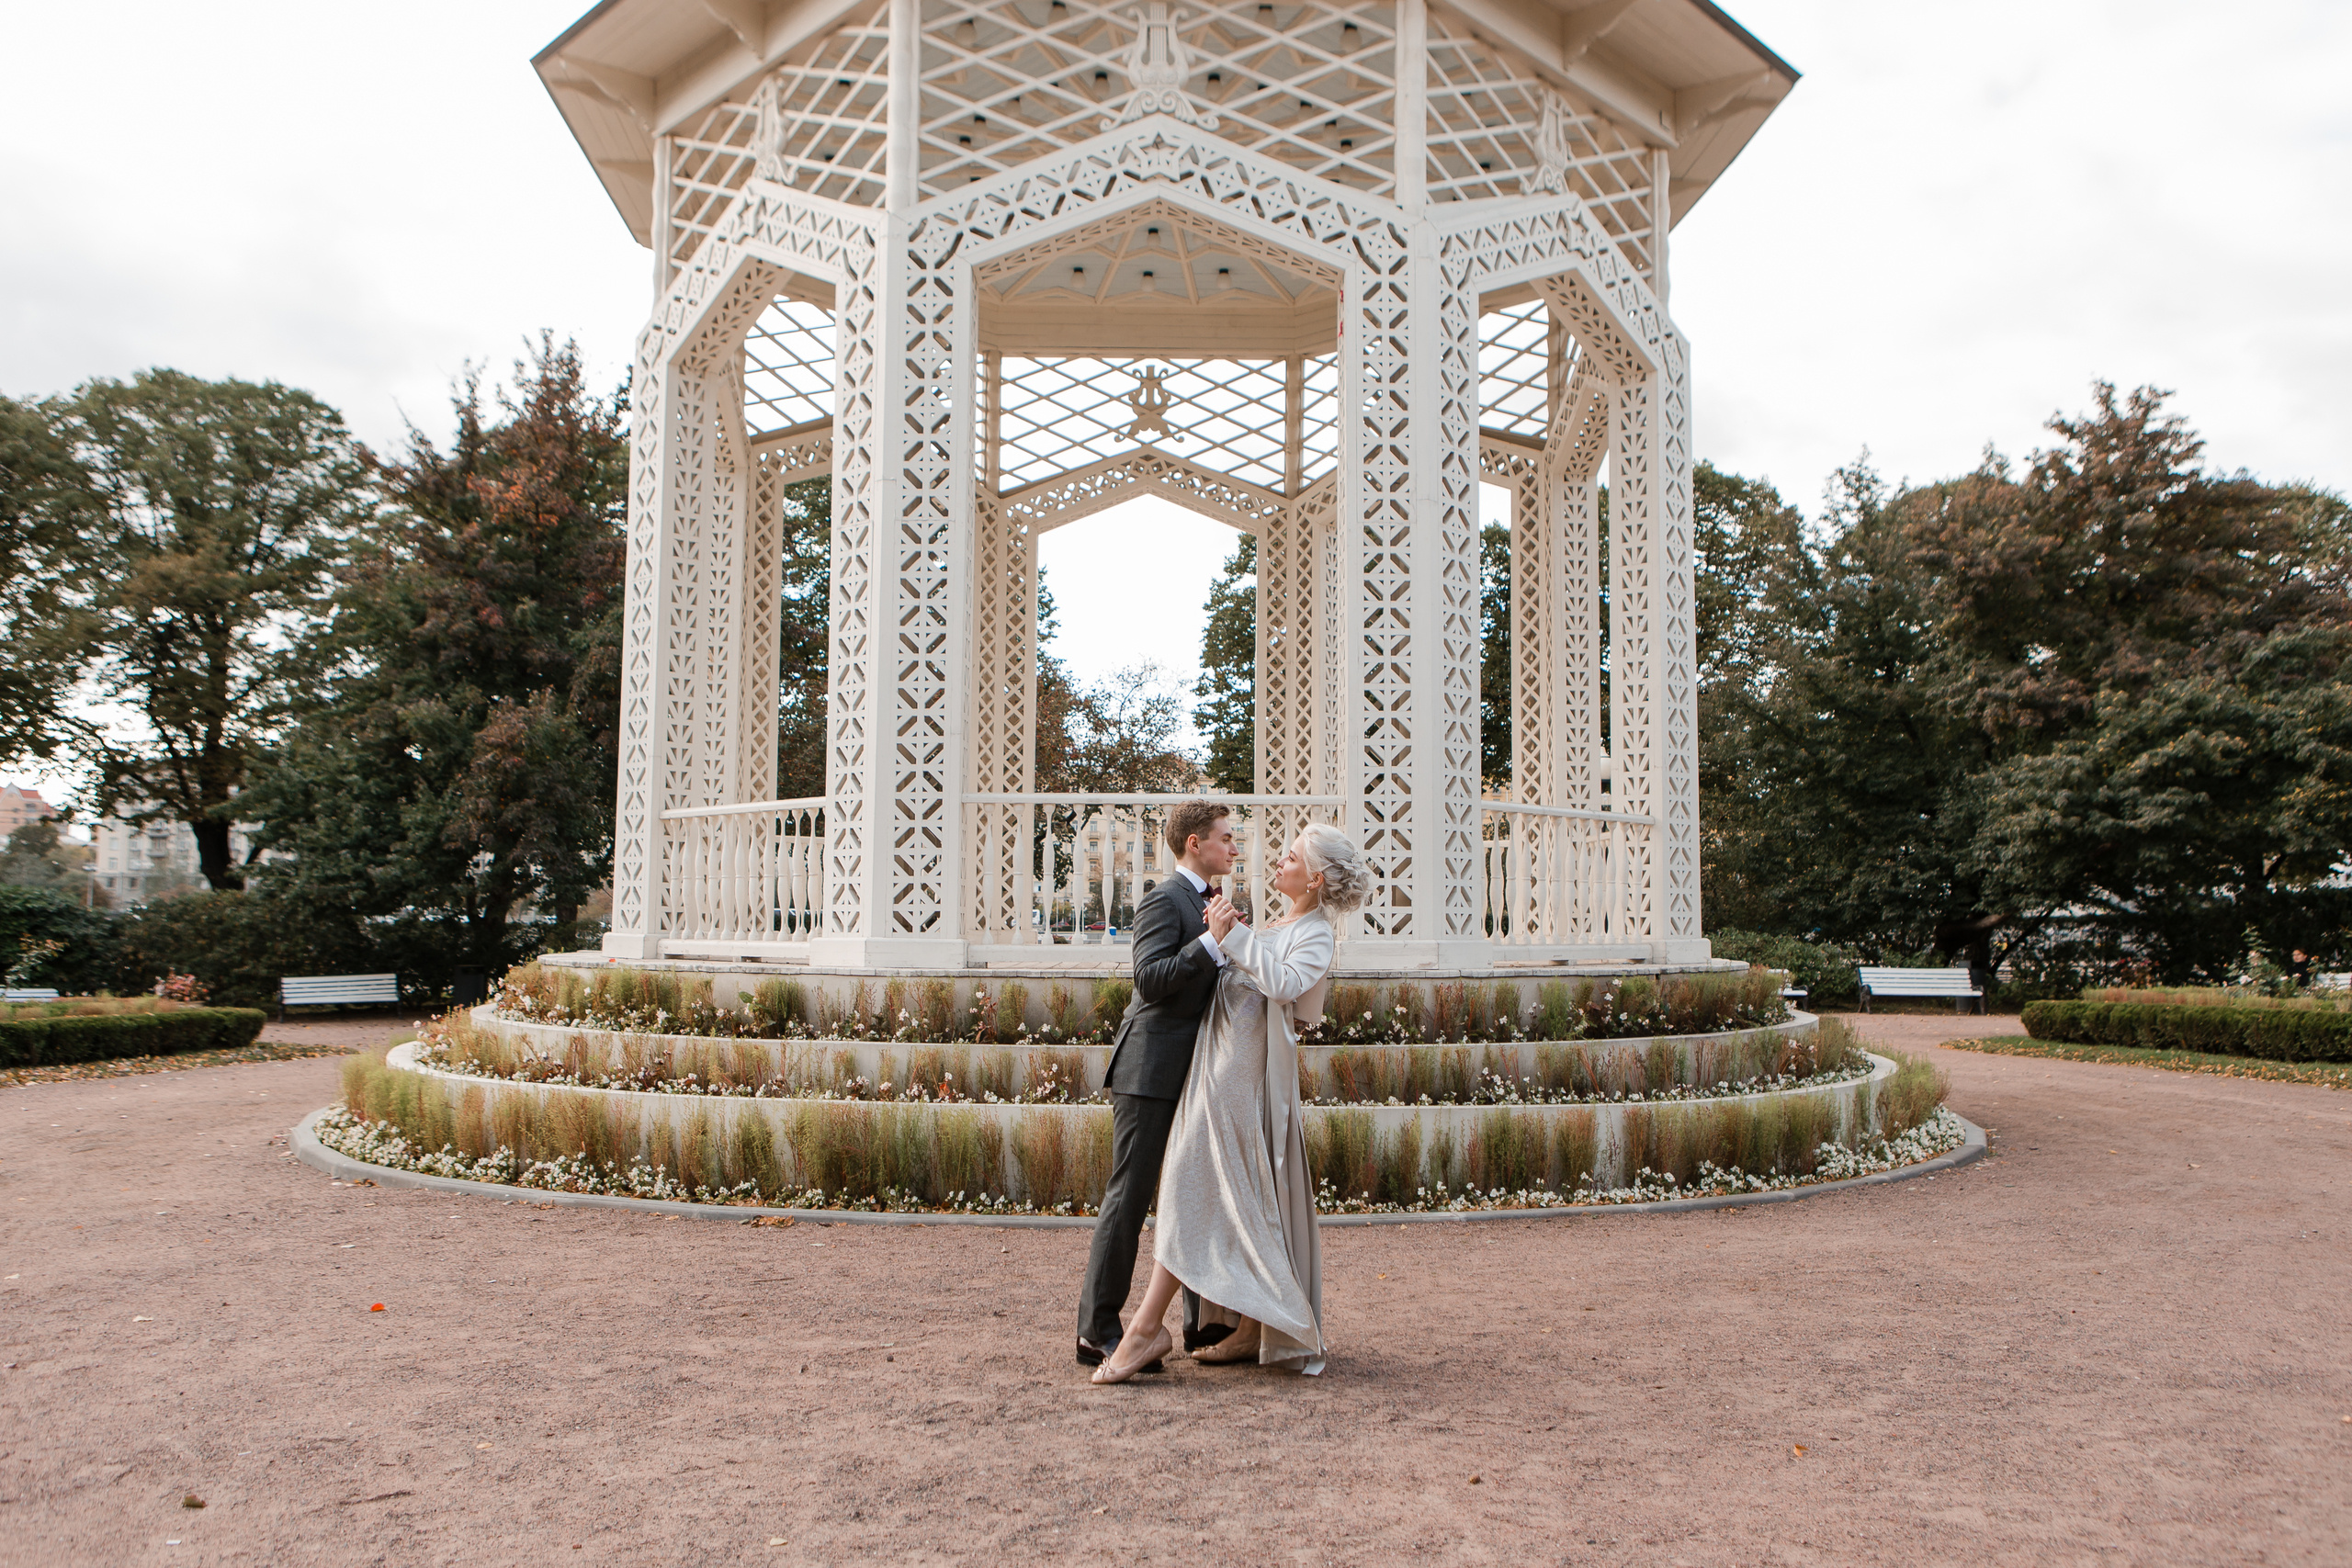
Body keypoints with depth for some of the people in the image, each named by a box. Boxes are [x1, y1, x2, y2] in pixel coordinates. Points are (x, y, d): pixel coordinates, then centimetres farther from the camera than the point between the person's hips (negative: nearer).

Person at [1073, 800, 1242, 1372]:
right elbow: (1150, 981, -23)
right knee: (1130, 1196, -6)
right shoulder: (1164, 900, -11)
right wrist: (1211, 941, -27)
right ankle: (1096, 1330, 0)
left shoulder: (1205, 901, 19)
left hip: (1194, 1074, 10)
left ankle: (1203, 1323, 23)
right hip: (1151, 1071, -10)